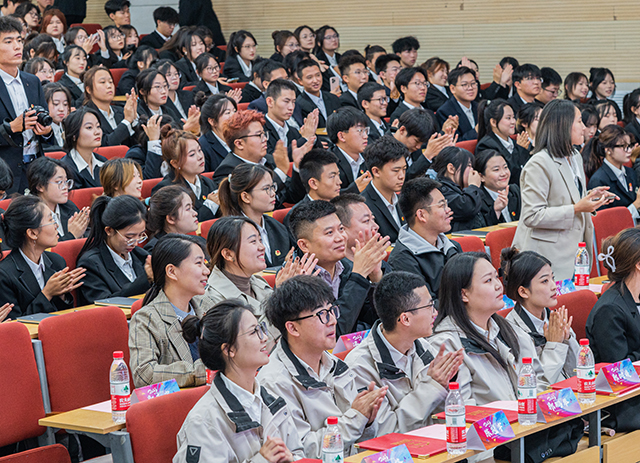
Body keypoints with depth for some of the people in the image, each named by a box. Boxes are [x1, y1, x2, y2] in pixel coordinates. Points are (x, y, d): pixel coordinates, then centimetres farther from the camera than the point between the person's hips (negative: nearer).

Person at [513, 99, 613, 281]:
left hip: (572, 251, 8)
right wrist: (576, 209, -22)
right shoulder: (538, 165, -16)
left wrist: (590, 197, 9)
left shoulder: (575, 157, 15)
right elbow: (532, 217, -21)